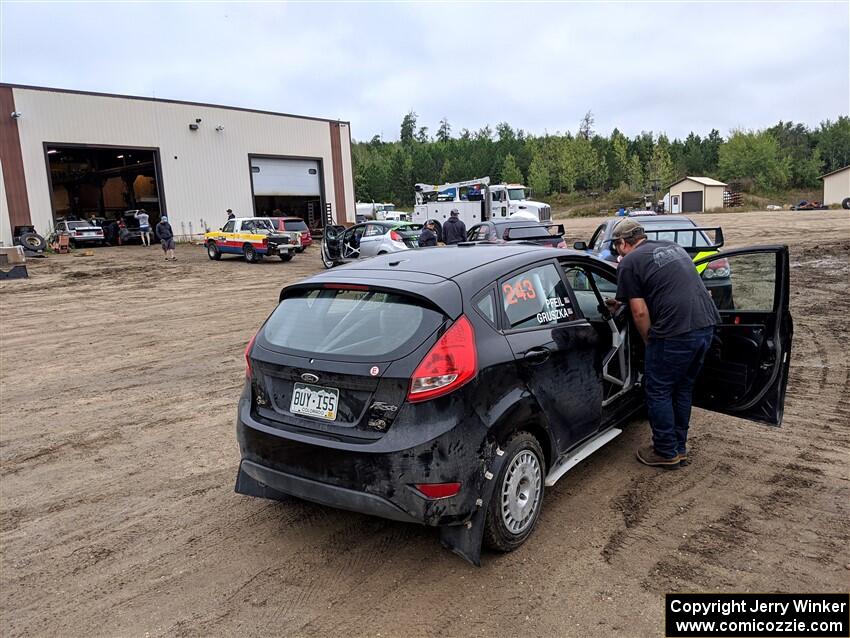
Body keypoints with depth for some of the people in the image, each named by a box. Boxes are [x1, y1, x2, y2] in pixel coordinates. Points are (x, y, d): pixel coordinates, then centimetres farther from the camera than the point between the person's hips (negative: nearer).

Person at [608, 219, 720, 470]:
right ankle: (680, 448, 31)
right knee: (683, 389, 20)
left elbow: (640, 312, -8)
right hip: (706, 325, 8)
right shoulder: (673, 247, 21)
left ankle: (667, 452, 18)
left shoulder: (628, 263, -2)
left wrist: (649, 342, 8)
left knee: (658, 392, 9)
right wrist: (623, 303, 37)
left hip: (676, 332, -8)